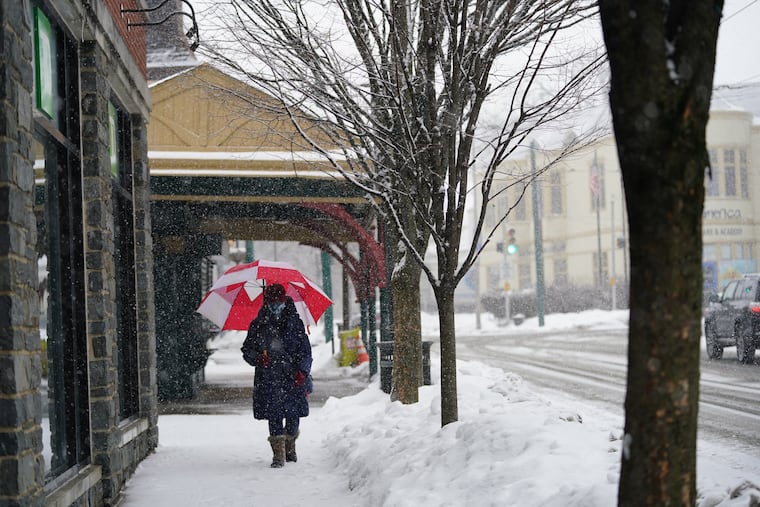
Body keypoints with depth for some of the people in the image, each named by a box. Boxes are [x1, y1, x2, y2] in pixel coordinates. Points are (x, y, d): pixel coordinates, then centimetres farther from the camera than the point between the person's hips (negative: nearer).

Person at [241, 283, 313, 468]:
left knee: (293, 414, 3)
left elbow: (305, 350, 6)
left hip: (293, 377, 0)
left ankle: (289, 446, 29)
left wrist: (302, 371, -6)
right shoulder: (258, 325, 6)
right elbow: (247, 349, 12)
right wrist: (257, 357, -10)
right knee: (274, 416, -6)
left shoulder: (295, 323, 5)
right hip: (268, 378, 0)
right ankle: (278, 453, -1)